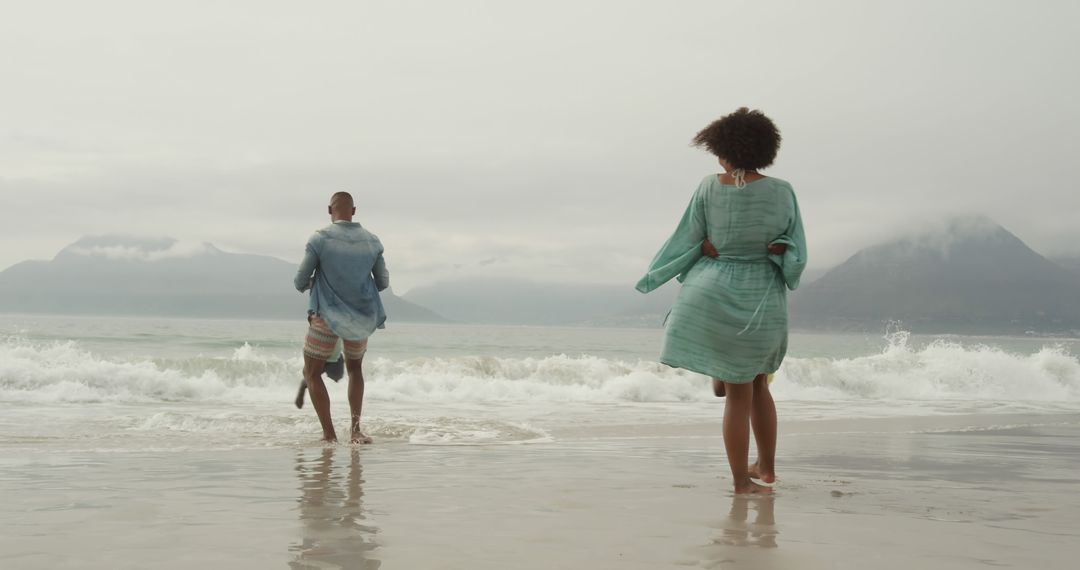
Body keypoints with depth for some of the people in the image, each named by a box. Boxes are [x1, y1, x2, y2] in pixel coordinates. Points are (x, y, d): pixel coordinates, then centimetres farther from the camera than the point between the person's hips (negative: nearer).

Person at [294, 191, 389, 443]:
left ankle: (329, 433, 4)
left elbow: (300, 282, -7)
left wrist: (307, 284, 16)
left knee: (312, 373, 13)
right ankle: (355, 428, 16)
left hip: (327, 316, -4)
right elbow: (383, 282, 7)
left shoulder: (320, 239, -12)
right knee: (354, 368, 26)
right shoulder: (372, 241, -1)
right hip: (363, 318, 4)